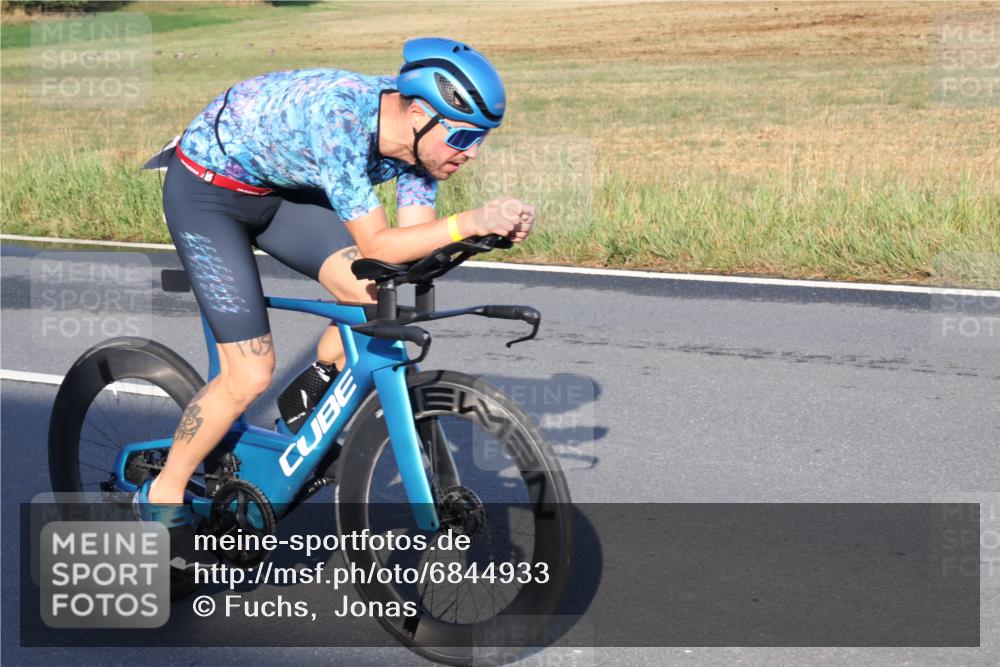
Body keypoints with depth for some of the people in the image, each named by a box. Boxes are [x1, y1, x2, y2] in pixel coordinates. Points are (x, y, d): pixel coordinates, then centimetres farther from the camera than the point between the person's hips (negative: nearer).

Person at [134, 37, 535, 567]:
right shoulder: (340, 120, -37)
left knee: (373, 296, -15)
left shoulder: (416, 130, -14)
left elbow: (415, 238, -11)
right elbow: (377, 247, -35)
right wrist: (470, 222, -43)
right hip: (207, 190, -7)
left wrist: (495, 228, -27)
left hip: (278, 187, 7)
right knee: (250, 375, -11)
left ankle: (307, 402, 12)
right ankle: (162, 496, 10)